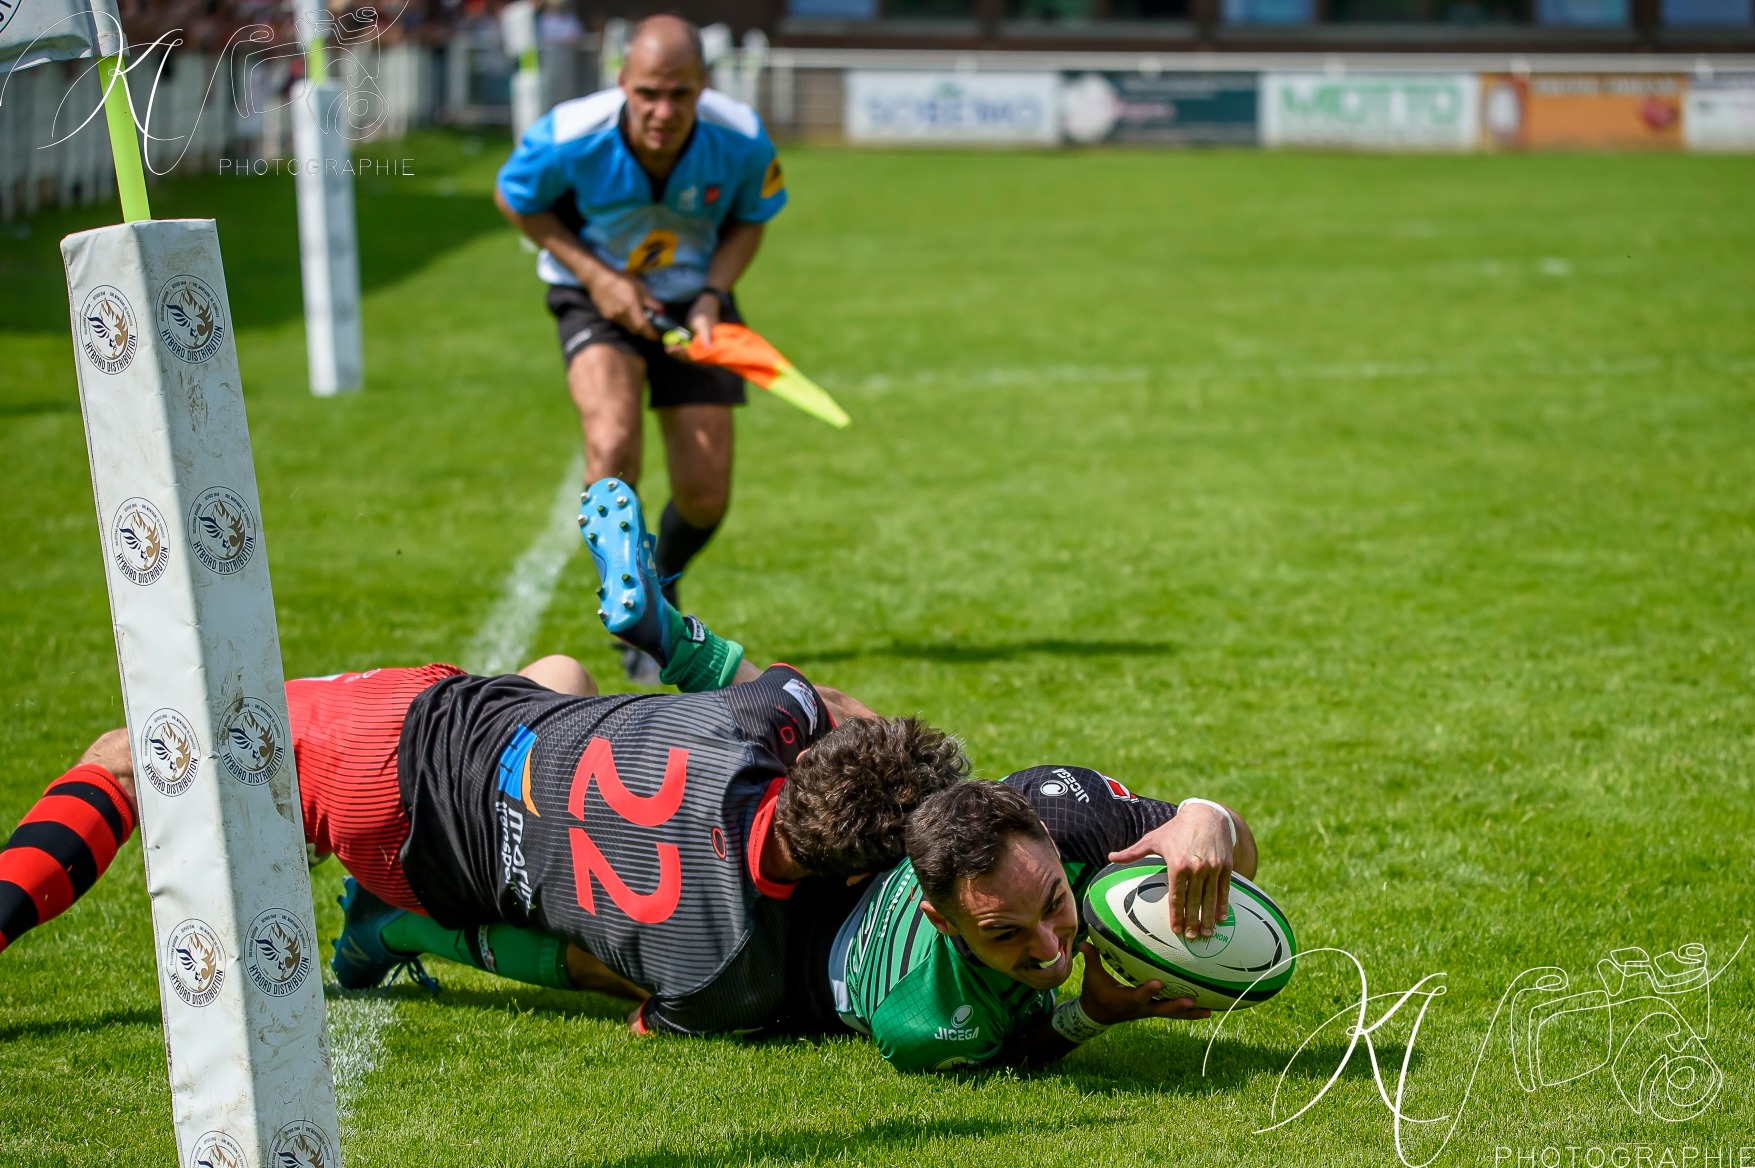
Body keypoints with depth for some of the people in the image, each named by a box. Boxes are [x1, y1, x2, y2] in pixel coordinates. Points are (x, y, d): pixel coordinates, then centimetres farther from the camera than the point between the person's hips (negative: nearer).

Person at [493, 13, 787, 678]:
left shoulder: (741, 141, -23)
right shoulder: (570, 139, -28)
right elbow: (514, 200, -7)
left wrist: (713, 294, -18)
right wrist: (594, 275, -16)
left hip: (692, 302, 2)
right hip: (598, 295, -2)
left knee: (705, 495, -1)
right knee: (613, 447, -29)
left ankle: (663, 591, 34)